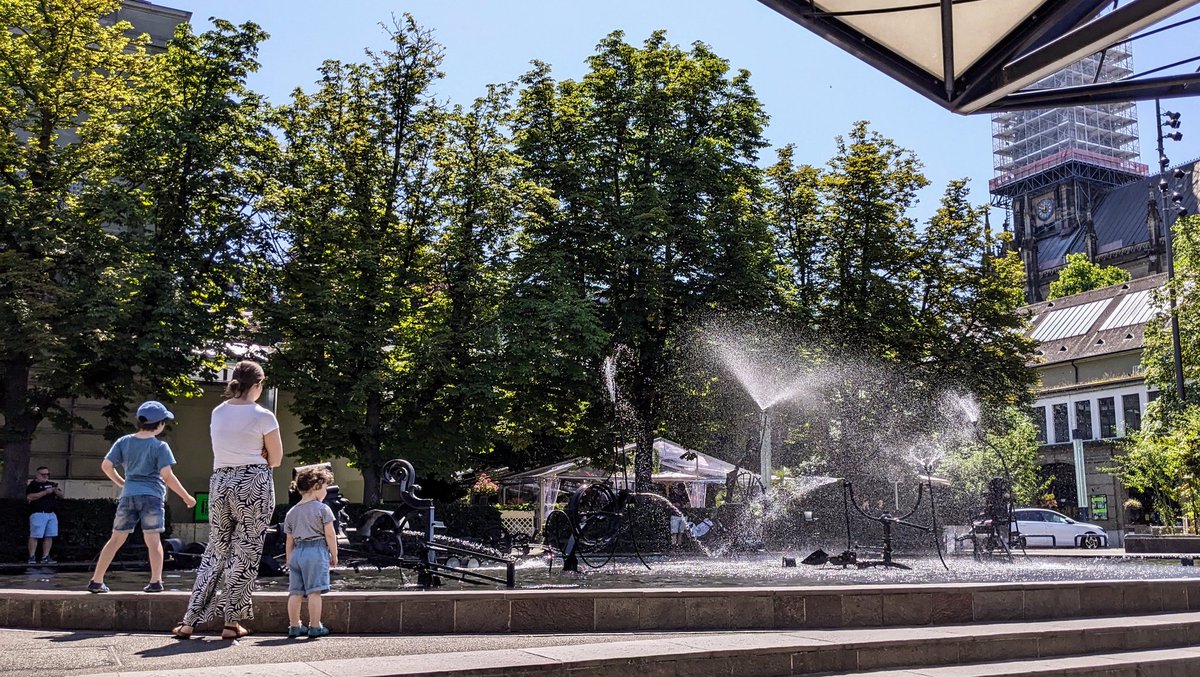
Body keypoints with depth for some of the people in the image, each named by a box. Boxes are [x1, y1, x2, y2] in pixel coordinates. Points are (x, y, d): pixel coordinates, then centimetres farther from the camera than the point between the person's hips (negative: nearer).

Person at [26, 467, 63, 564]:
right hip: (38, 513, -6)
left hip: (52, 514, 6)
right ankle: (32, 557, -4)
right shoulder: (33, 485, 1)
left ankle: (45, 557, 6)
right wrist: (46, 492, -17)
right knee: (35, 536, -8)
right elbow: (30, 497, -15)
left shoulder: (51, 484, 19)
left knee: (49, 536, 2)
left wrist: (57, 491, -3)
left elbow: (60, 494, 21)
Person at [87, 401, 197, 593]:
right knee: (153, 539, -2)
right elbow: (167, 475, -11)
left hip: (128, 495, 4)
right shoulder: (160, 446, -6)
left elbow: (106, 465, 4)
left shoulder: (123, 442, 7)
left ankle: (96, 581, 12)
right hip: (152, 495, -4)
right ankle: (155, 581, -8)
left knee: (116, 539, 11)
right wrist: (186, 497, -4)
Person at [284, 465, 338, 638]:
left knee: (295, 592, 8)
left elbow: (289, 540, 16)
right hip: (317, 551, -5)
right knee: (314, 591, -5)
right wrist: (334, 555, 4)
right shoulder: (322, 509, -3)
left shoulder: (291, 513, 14)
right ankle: (315, 627, -3)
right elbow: (330, 534, -6)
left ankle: (294, 626, 12)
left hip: (297, 552, 6)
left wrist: (289, 561, 22)